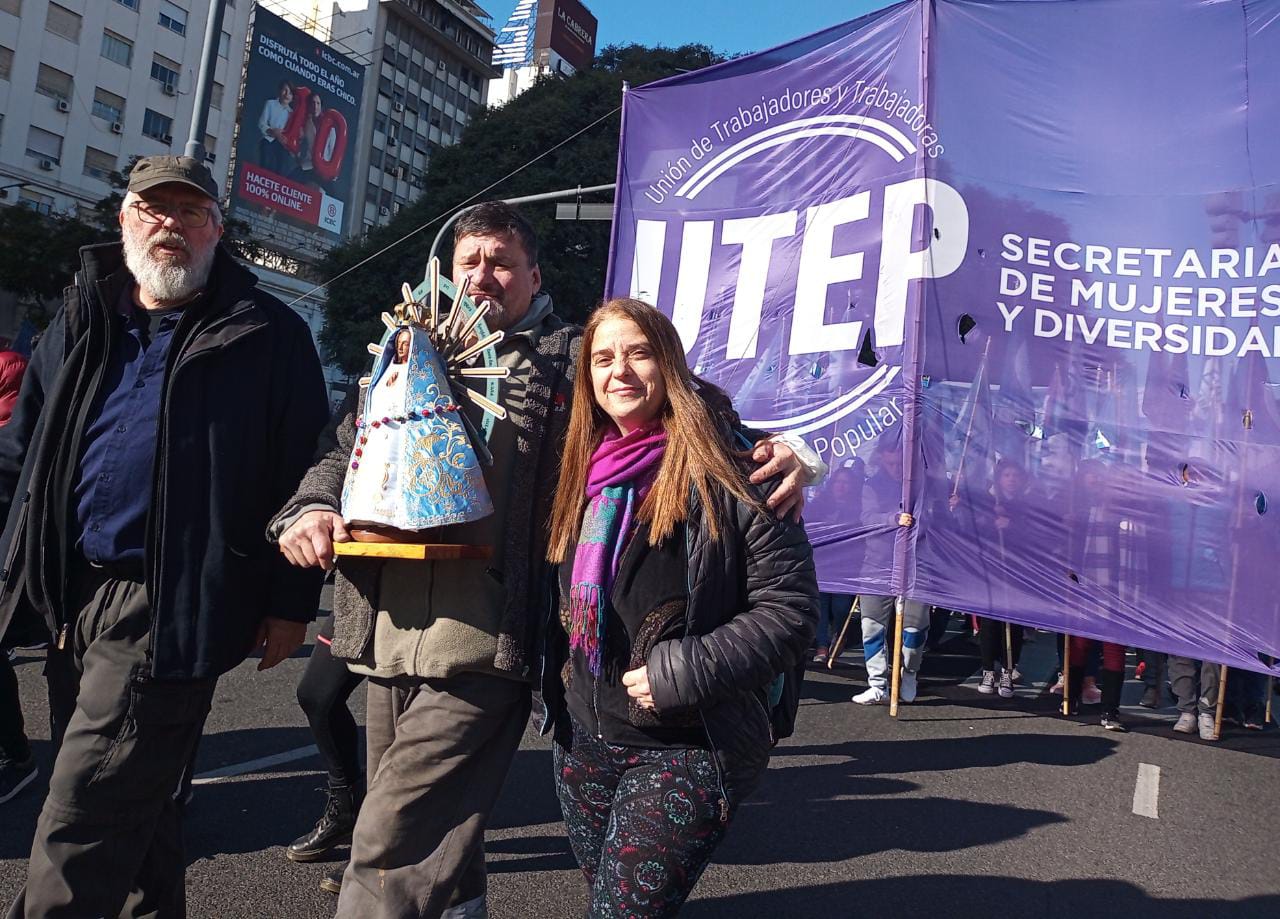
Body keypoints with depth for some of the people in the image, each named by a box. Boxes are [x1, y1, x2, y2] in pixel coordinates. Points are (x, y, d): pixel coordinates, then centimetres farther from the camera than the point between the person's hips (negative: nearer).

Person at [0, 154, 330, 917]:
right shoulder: (81, 324, 13)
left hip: (167, 609, -6)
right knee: (132, 806, 20)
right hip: (70, 598, 6)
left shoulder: (268, 335, -4)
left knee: (81, 836, -3)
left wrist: (291, 599, -8)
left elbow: (303, 470, -6)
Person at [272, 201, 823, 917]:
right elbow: (342, 455, 24)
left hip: (483, 650, -6)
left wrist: (777, 455, -18)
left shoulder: (572, 361, 4)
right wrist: (308, 510, 4)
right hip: (388, 644, 6)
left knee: (390, 862, -7)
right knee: (439, 856, 19)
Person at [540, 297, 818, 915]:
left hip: (690, 749, -6)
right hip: (582, 742, 7)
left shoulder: (722, 470, -14)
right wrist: (554, 690, 8)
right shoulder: (583, 472, 7)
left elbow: (790, 609, -15)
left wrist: (686, 672, -22)